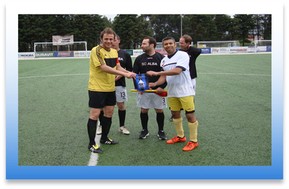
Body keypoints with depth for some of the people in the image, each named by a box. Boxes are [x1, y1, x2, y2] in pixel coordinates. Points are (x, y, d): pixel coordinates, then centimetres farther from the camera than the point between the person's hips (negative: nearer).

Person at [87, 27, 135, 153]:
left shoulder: (114, 51, 9)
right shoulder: (96, 50, -16)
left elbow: (118, 67, 11)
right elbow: (104, 68, -25)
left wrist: (130, 73, -10)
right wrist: (124, 74, -28)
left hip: (110, 88, 8)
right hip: (97, 88, -8)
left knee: (109, 113, 14)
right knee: (95, 114, -3)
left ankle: (104, 138, 31)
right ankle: (92, 144, 6)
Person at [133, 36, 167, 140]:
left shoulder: (161, 58, -4)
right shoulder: (139, 59, 3)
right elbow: (135, 74, 7)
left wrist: (162, 87, -10)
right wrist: (137, 87, -4)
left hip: (158, 90, -2)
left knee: (159, 110, 4)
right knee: (143, 110, 7)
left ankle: (161, 131, 19)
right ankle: (145, 130, 23)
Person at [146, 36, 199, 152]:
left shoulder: (183, 55, -13)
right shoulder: (164, 60, 9)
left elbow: (177, 71, -25)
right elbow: (164, 77, 10)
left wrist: (156, 73, -25)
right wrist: (155, 84, -13)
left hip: (185, 91, -7)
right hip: (171, 92, 7)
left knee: (190, 115, -2)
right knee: (175, 114, 15)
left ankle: (193, 141, 10)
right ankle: (180, 136, 33)